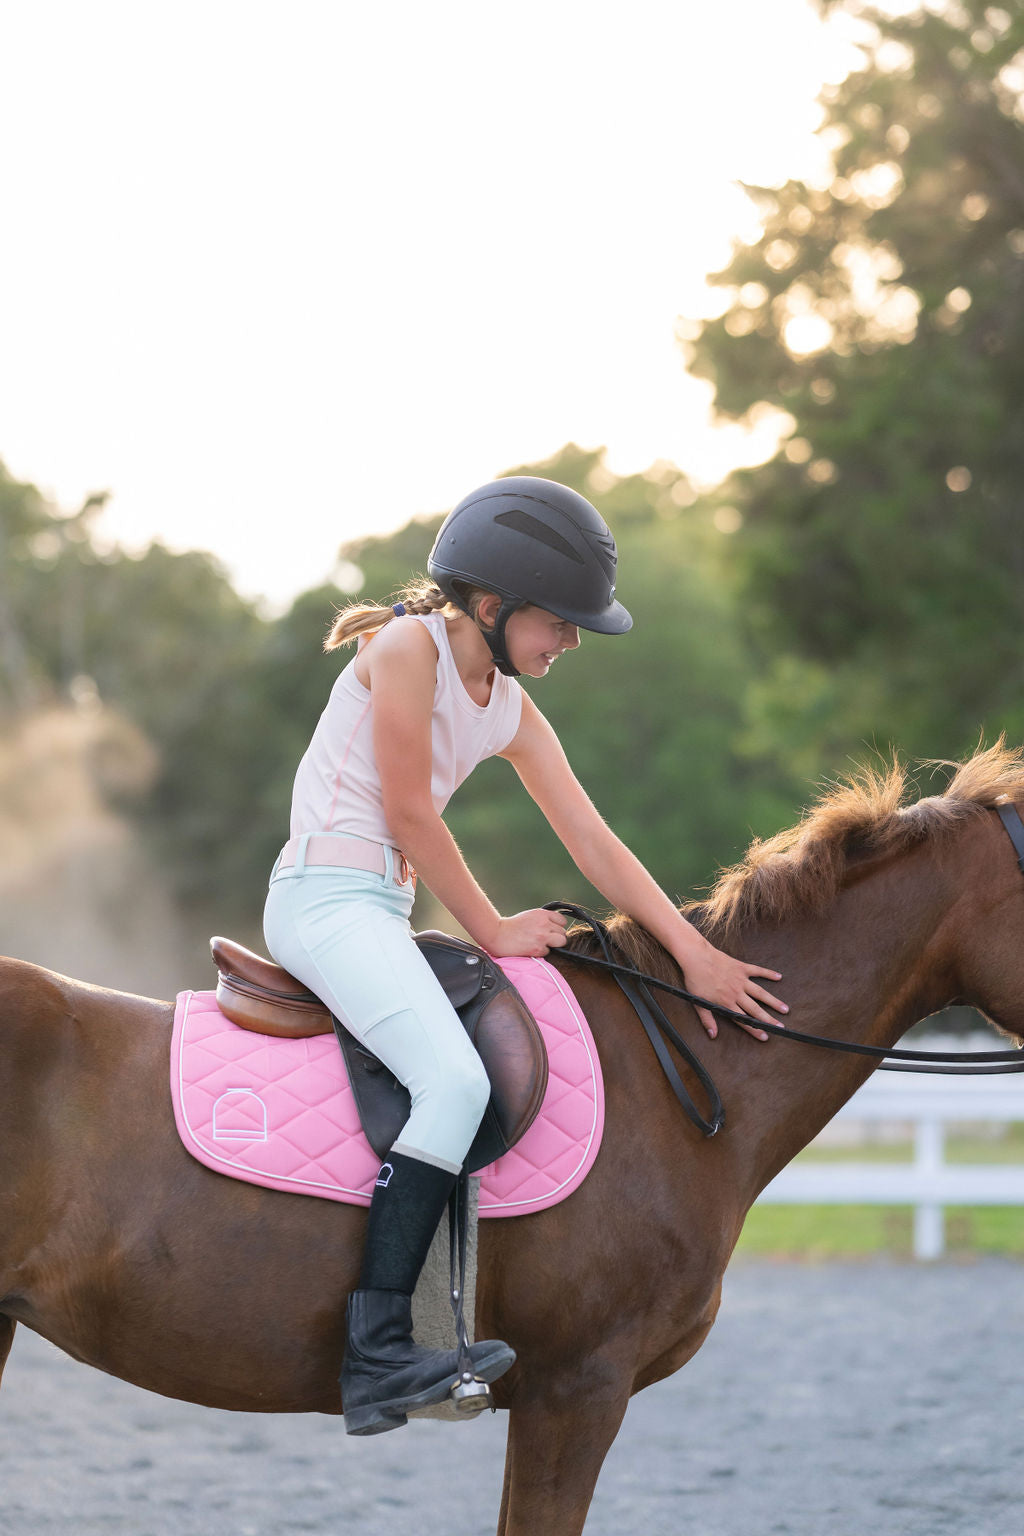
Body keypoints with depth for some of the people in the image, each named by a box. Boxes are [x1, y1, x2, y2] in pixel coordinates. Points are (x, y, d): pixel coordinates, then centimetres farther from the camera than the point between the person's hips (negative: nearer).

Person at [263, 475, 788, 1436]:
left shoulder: (512, 714, 12)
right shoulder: (405, 647, -11)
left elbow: (593, 843, 8)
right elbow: (409, 815, -13)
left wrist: (693, 952, -1)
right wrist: (492, 931, -6)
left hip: (379, 913, 10)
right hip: (325, 896, -10)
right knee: (455, 1078, -26)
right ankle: (377, 1355, -32)